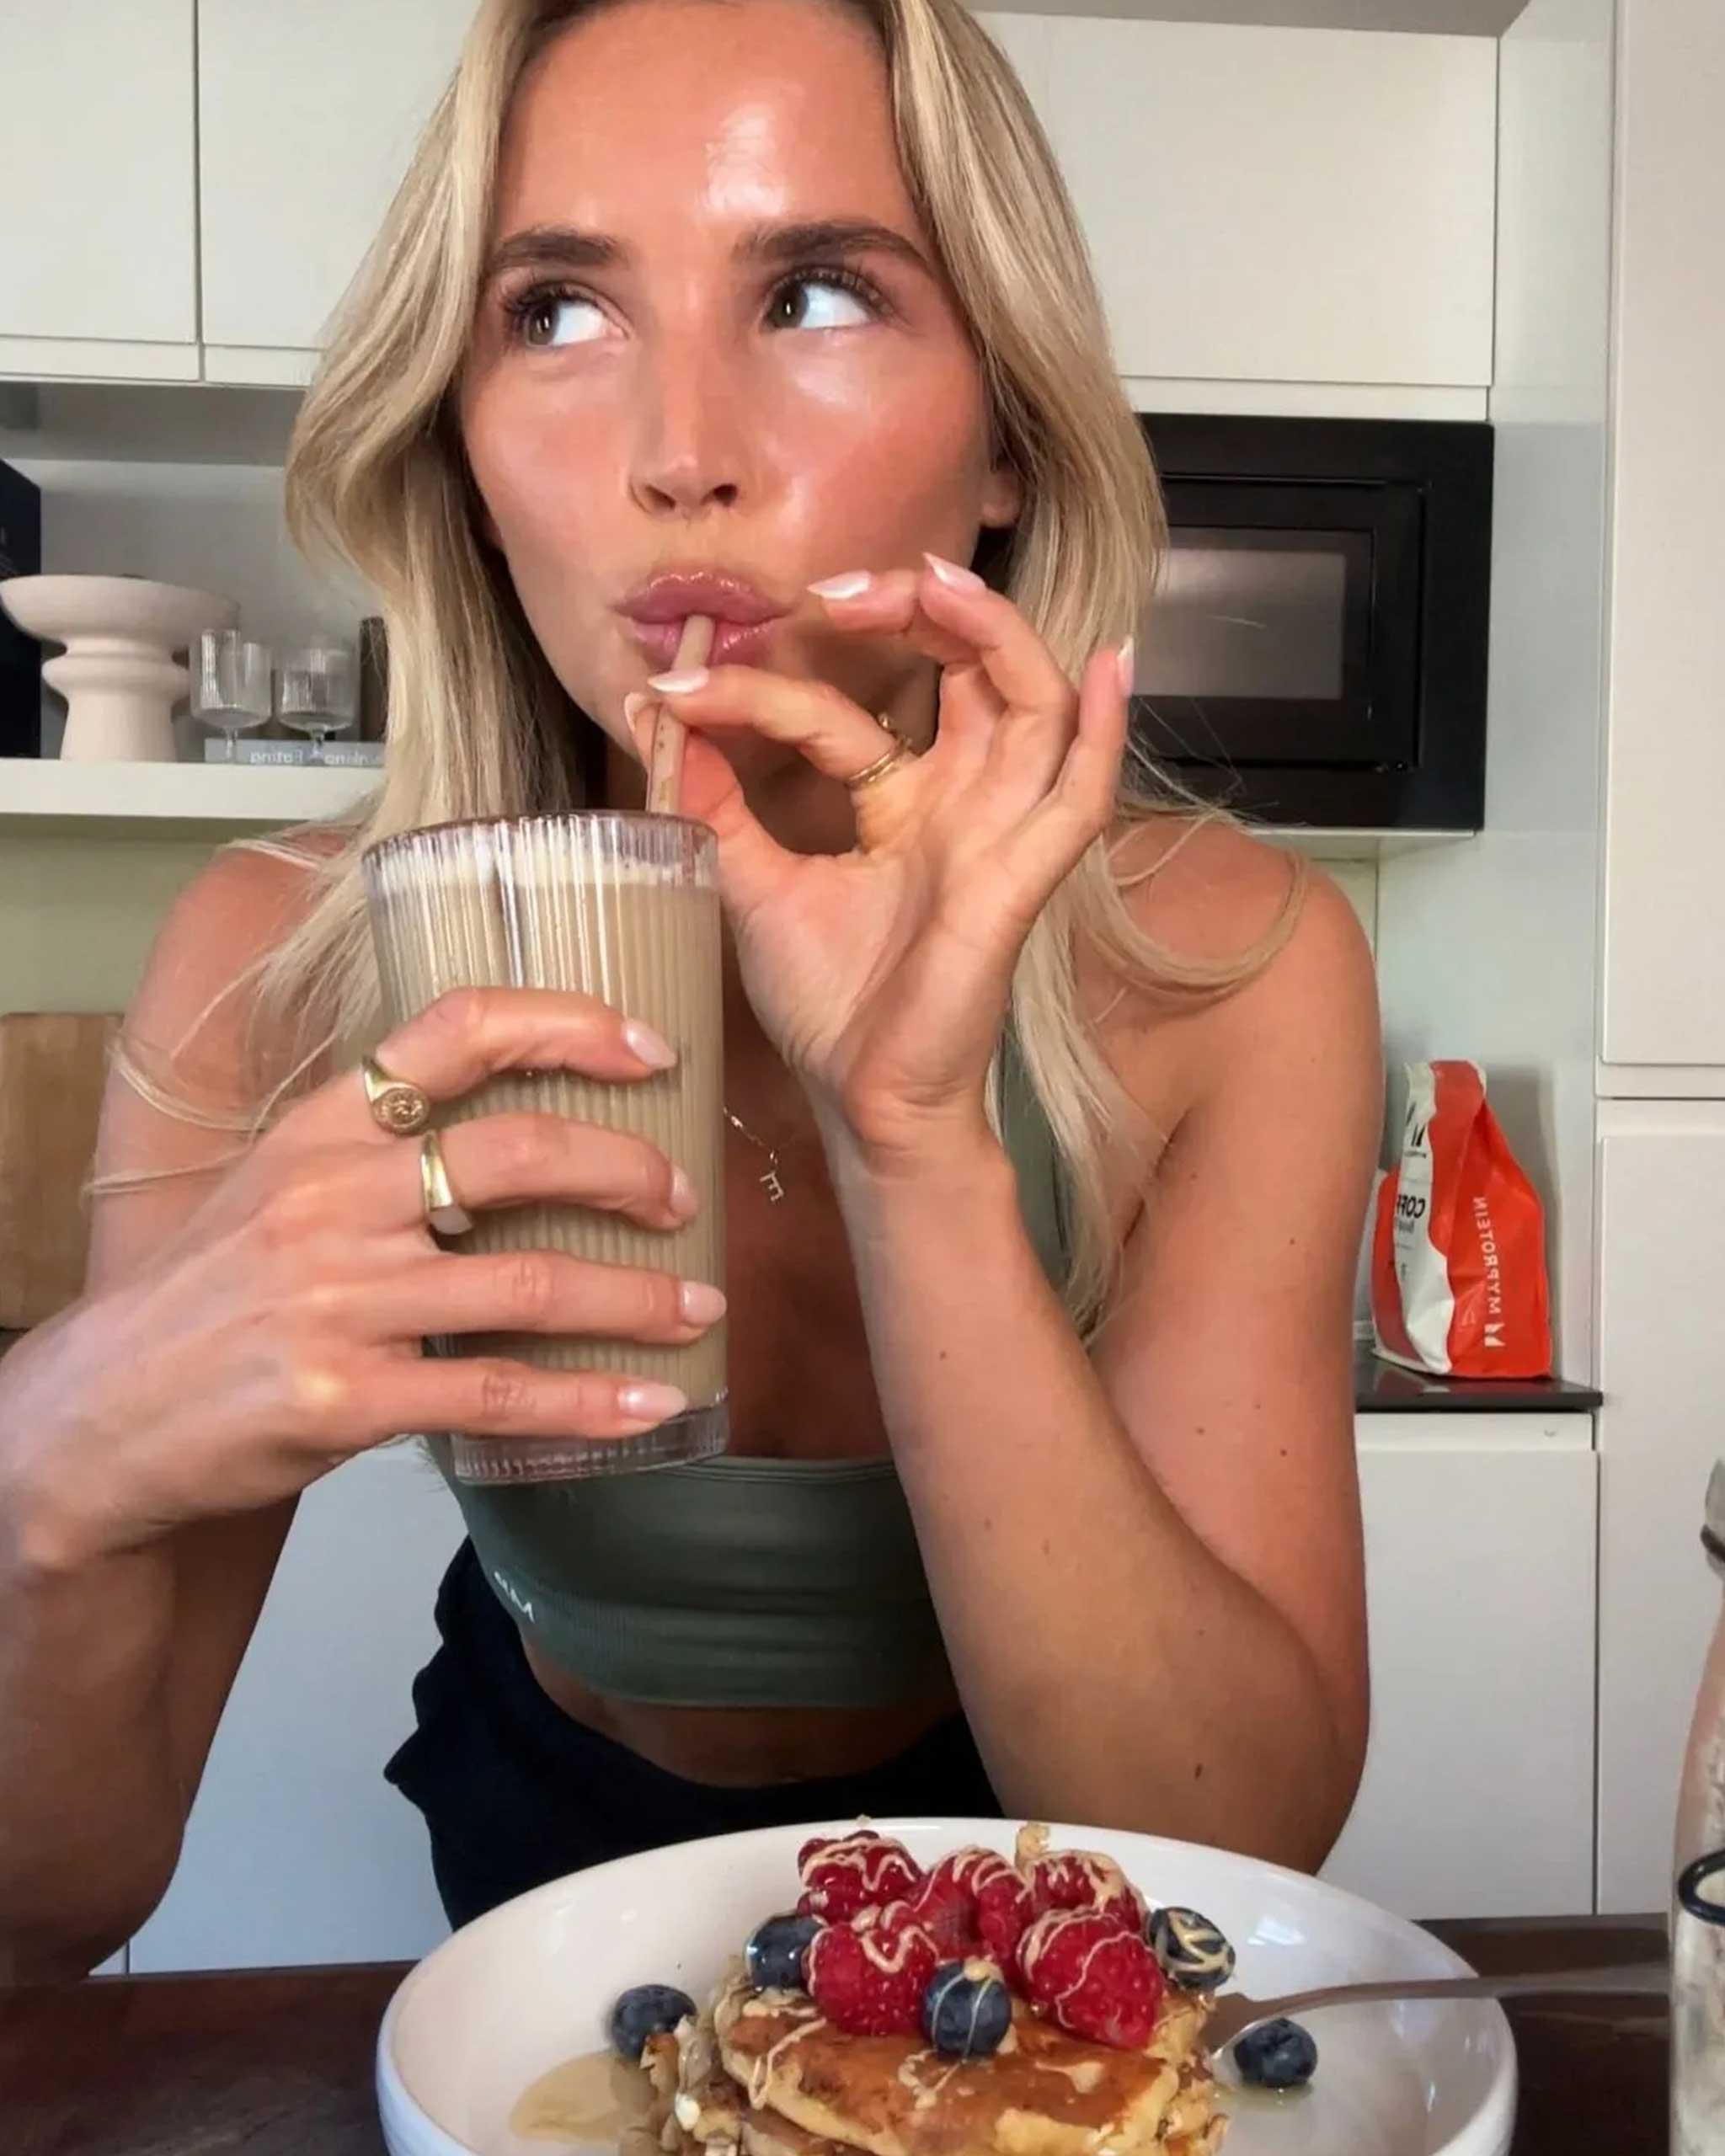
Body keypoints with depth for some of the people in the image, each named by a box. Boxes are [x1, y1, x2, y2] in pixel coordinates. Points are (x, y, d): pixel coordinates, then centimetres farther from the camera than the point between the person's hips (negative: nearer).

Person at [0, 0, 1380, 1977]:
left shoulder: (1222, 958, -23)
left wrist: (916, 1145, -39)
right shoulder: (278, 962, -22)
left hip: (1016, 1897, 0)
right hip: (554, 1827, 1)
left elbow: (1246, 1847, -27)